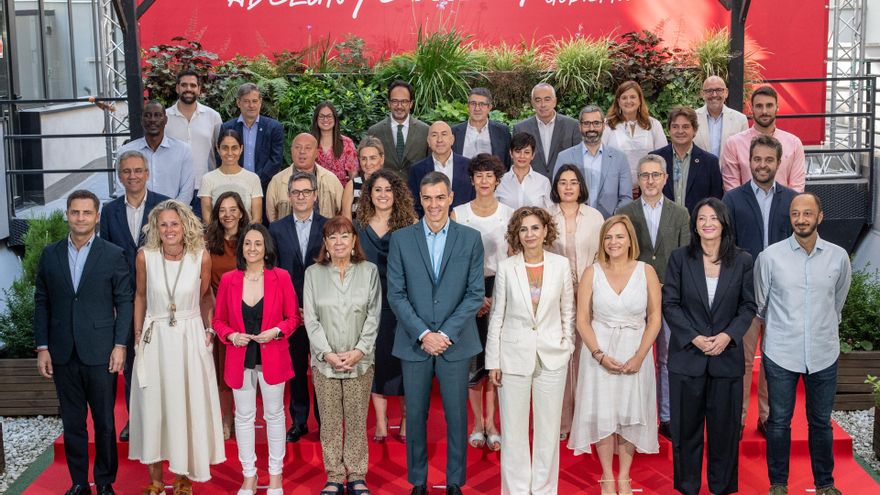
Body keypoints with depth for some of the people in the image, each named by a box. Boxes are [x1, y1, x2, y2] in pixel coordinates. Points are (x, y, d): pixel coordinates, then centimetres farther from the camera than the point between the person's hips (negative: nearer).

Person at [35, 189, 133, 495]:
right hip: (63, 355, 3)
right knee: (72, 423, 11)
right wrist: (42, 348, 2)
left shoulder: (113, 255, -2)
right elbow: (42, 303, 8)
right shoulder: (50, 254, 6)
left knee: (105, 422, 6)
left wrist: (120, 345, -8)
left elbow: (124, 302, -1)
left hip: (100, 353, -2)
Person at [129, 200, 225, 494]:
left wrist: (208, 330, 4)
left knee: (188, 405, 6)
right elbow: (140, 296, 6)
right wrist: (137, 335, 5)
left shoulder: (201, 258, -10)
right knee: (153, 406, 7)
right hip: (155, 338, 1)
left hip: (190, 337, 0)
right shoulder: (145, 256, -8)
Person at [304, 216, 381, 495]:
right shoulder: (313, 273, 4)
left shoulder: (369, 271, 3)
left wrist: (359, 351, -10)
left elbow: (374, 316, 0)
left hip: (360, 360, 0)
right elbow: (310, 319, 0)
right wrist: (327, 354, -10)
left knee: (357, 419, 4)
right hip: (324, 361, 0)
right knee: (330, 421, 5)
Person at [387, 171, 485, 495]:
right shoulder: (401, 239, 2)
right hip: (414, 343, 0)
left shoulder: (470, 238, 2)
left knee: (456, 416, 6)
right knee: (415, 416, 8)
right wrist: (423, 334, -11)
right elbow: (396, 294, -1)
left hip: (456, 343, 0)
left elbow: (476, 293, -2)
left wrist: (446, 334, -10)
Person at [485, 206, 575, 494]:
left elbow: (568, 311, 9)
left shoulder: (561, 265, -1)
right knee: (513, 428, 5)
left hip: (552, 357, 1)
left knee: (548, 427, 9)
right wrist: (493, 361, -1)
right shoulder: (506, 267, -3)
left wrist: (568, 345, 4)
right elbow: (497, 316, 1)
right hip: (514, 356, -1)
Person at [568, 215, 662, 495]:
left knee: (631, 412, 6)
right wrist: (599, 354, -13)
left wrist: (639, 356, -11)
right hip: (599, 351, 0)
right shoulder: (592, 273, -1)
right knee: (603, 413, 1)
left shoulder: (646, 272, -1)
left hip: (636, 352, 0)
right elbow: (582, 320, -1)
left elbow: (654, 318, -1)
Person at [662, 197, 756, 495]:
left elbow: (748, 306, 3)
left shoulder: (742, 261, 2)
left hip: (727, 356, 0)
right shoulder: (680, 258, 0)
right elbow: (670, 304, -2)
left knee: (724, 424, 7)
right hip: (687, 354, 0)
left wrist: (728, 335, -11)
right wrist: (694, 337, -12)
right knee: (686, 424, 7)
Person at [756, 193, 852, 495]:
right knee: (779, 422, 8)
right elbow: (759, 304, 7)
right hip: (781, 354, -1)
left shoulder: (838, 257, 0)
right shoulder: (770, 256, -7)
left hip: (824, 354, 2)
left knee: (821, 422, 13)